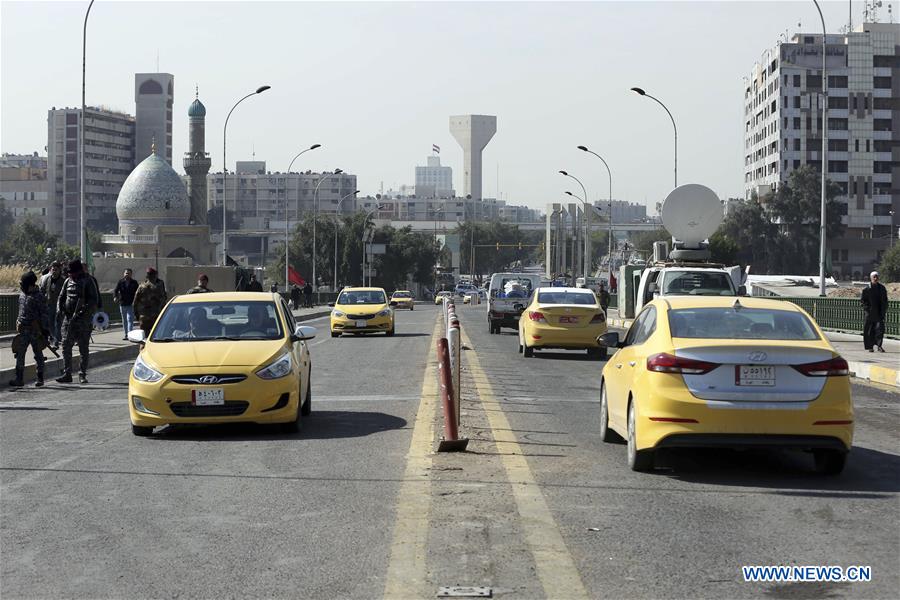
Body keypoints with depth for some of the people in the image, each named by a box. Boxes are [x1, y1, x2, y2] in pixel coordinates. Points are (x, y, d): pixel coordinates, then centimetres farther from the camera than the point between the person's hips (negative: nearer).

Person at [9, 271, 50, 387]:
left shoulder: (38, 296, -12)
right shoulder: (22, 294, 10)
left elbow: (44, 314, -11)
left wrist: (45, 329, -13)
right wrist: (18, 324, 21)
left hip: (35, 329, -6)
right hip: (23, 329, 6)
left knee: (38, 354, 4)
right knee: (20, 353, 1)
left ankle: (40, 378, 13)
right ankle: (19, 379, 2)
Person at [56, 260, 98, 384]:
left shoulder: (87, 282, -5)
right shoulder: (68, 281, 11)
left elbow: (94, 300, -10)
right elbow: (61, 297, 19)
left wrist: (83, 311, -20)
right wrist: (59, 309, 1)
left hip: (83, 319, -5)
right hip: (68, 318, 5)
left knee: (84, 348, 3)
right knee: (66, 347, 1)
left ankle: (82, 375, 10)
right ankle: (67, 374, 7)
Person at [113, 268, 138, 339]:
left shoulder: (134, 283, 2)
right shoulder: (120, 282, 3)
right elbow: (116, 290, -5)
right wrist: (115, 297, -26)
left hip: (131, 304, -3)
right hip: (122, 304, 3)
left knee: (130, 319, -14)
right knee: (124, 320, 11)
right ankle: (126, 334, 20)